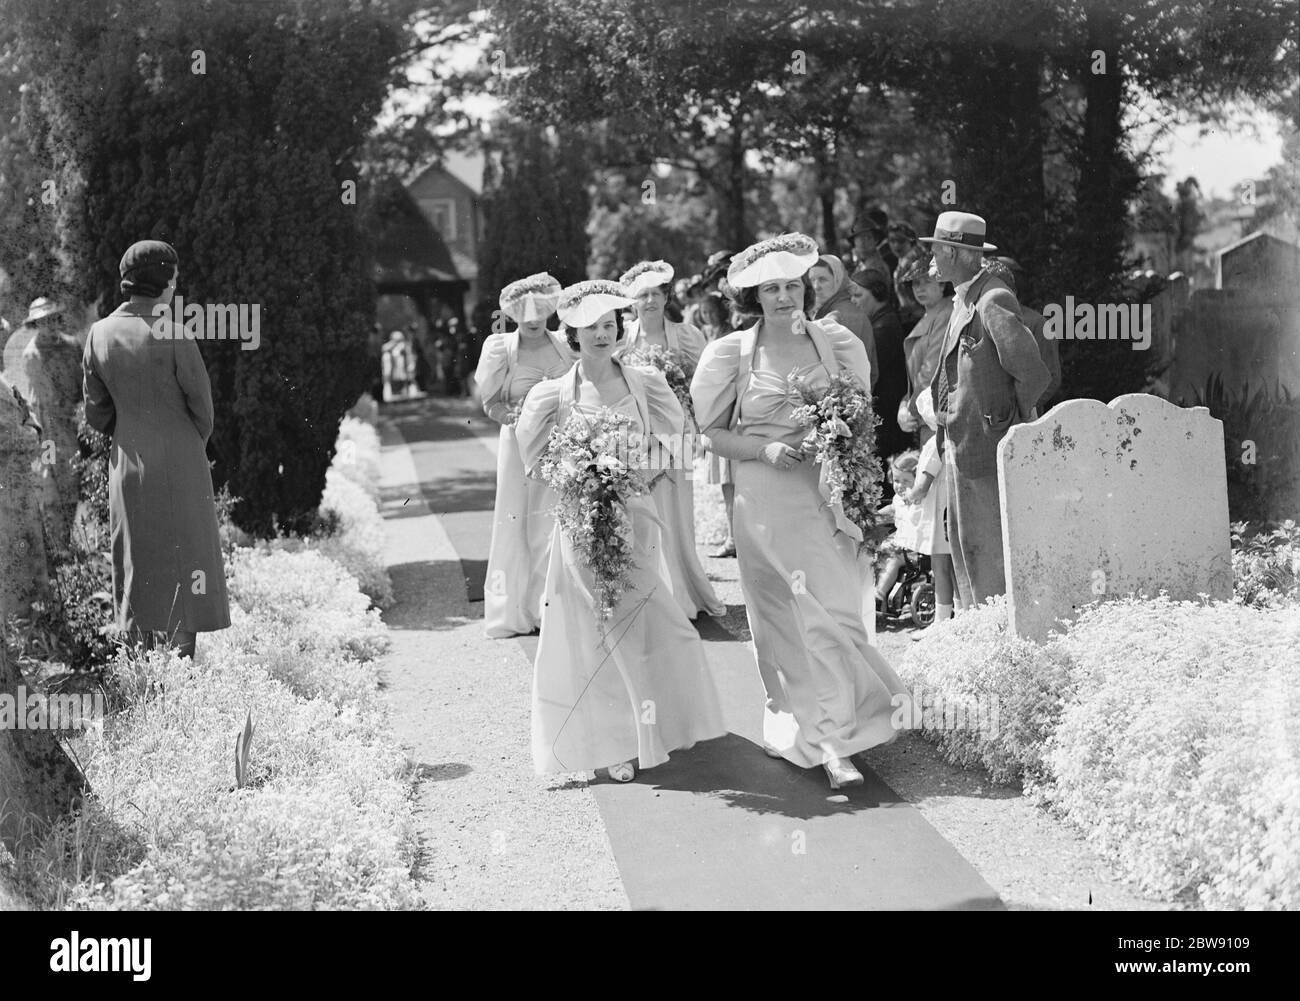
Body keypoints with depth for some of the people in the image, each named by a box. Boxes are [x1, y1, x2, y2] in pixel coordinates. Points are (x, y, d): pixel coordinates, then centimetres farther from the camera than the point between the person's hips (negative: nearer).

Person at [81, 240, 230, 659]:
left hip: (127, 463, 5)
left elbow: (96, 413, 4)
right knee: (185, 559, 3)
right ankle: (183, 652, 1)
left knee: (136, 561, 13)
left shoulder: (100, 334, -1)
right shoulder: (173, 336, -16)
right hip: (180, 462, -5)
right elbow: (202, 405, -7)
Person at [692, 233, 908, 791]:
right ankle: (792, 720, 14)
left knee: (832, 610, -4)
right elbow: (712, 434, 4)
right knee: (781, 619, 2)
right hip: (766, 500, -1)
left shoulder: (837, 344, 6)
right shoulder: (733, 353, 1)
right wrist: (766, 450, -12)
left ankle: (833, 741, 3)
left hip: (830, 495, 1)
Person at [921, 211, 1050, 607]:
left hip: (984, 442, -10)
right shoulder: (964, 301, 14)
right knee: (962, 540, 14)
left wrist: (1012, 420, -8)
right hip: (960, 441, 10)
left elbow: (1033, 374, -20)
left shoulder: (993, 301, -17)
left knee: (984, 544, -6)